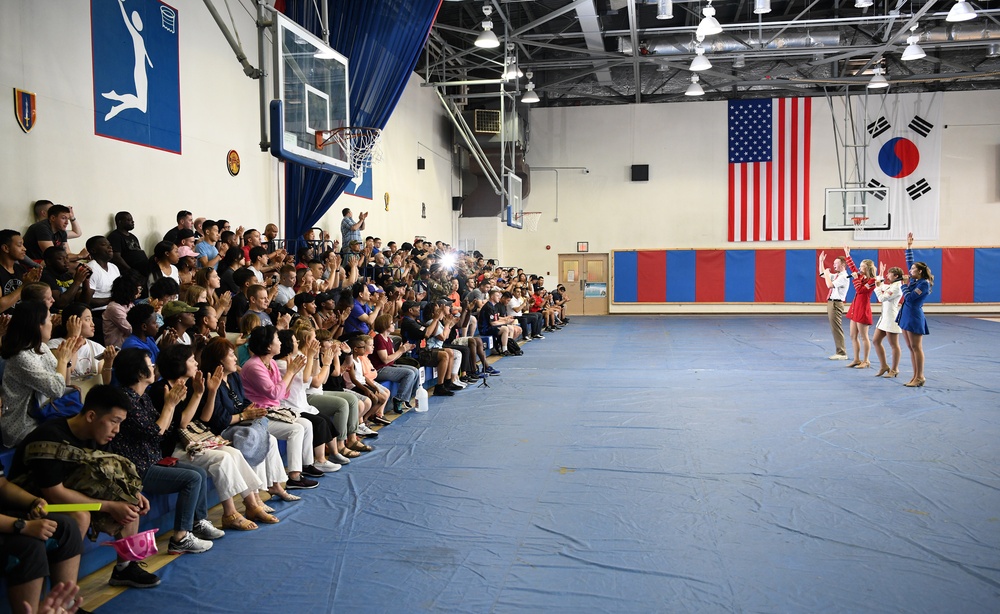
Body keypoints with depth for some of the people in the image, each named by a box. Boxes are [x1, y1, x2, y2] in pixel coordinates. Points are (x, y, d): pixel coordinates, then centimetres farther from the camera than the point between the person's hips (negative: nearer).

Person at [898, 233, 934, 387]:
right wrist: (909, 246, 21)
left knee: (916, 347, -5)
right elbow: (909, 262, 20)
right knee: (911, 348, 9)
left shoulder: (924, 283, -13)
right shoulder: (914, 280, 10)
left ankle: (920, 377, -1)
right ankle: (916, 377, 12)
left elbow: (909, 297, -18)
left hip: (915, 316, -9)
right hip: (906, 315, 9)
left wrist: (904, 285, -6)